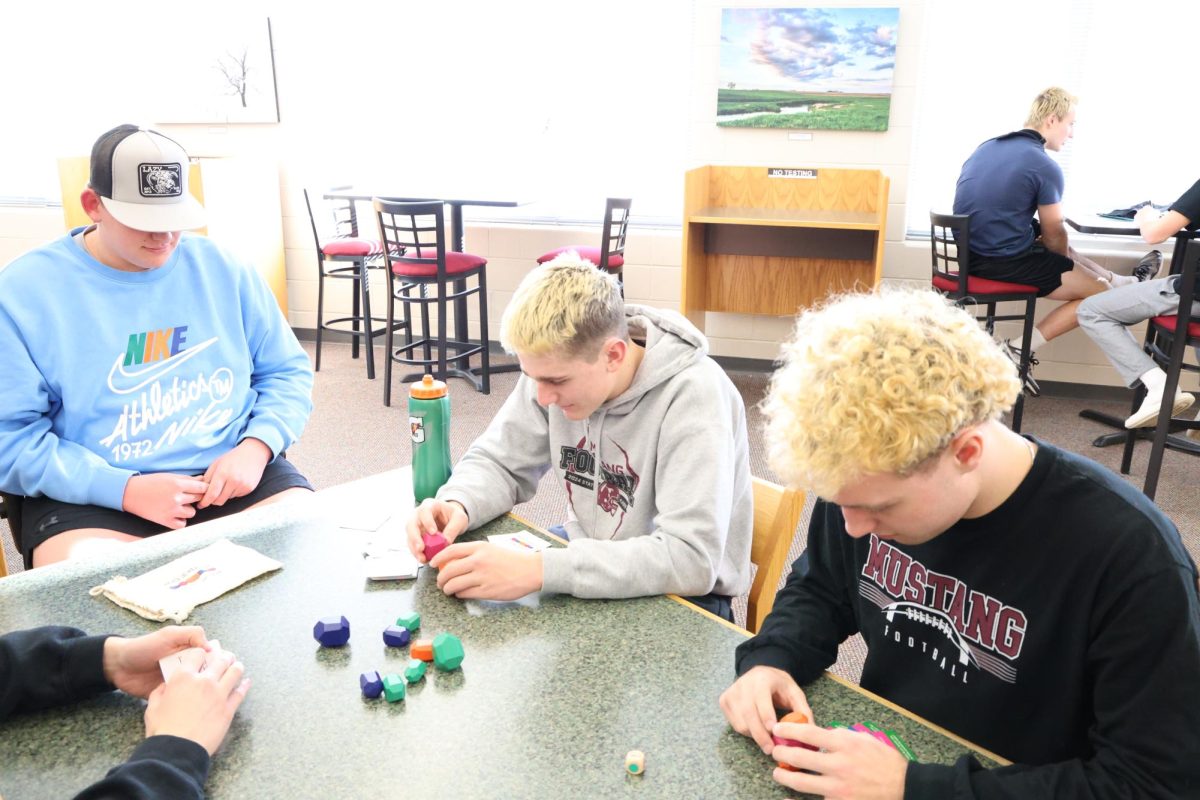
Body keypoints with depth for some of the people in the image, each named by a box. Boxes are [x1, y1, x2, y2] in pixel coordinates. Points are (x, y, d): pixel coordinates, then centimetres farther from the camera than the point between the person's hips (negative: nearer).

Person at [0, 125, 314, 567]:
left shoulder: (223, 270, 6)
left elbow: (288, 373, 12)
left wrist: (256, 447, -8)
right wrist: (124, 489, -18)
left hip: (233, 473, 3)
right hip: (93, 496, -2)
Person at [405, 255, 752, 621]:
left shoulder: (694, 396, -28)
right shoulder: (557, 367, -10)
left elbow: (693, 560, -34)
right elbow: (497, 462, 2)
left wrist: (539, 570, -39)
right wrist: (457, 505, -21)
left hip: (679, 597, -5)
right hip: (587, 560, 6)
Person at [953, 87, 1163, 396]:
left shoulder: (987, 147, 9)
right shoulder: (1045, 166, -16)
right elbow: (1054, 236, -5)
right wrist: (1066, 261, 19)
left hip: (972, 253, 9)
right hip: (1006, 262, -9)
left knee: (1066, 254, 32)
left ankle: (1122, 282, 50)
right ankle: (1022, 349, -2)